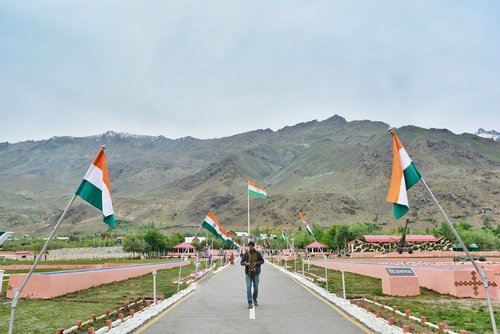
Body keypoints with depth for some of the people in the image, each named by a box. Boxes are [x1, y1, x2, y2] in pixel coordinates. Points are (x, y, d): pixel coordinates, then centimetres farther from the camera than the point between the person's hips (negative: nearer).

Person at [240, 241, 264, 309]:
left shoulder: (258, 253, -2)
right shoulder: (246, 254, -1)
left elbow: (262, 261, 4)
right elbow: (242, 262, 3)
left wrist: (256, 263, -14)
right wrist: (246, 263, -18)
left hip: (256, 273, 1)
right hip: (248, 273, -1)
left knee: (256, 287, 11)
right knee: (248, 288, -8)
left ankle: (255, 299, 35)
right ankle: (250, 302, -3)